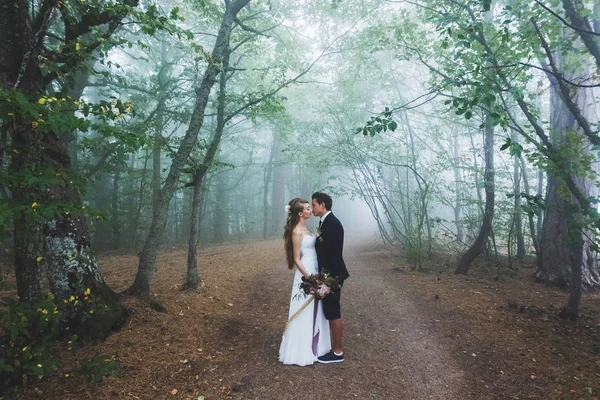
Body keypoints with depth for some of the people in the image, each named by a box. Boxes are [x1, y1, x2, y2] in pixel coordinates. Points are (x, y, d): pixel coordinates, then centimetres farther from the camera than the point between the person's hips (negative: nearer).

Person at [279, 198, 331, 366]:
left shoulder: (305, 228, 10)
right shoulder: (297, 232, -17)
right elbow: (296, 260, -17)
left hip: (314, 272, 9)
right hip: (305, 275, -9)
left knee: (314, 313, 17)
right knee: (305, 313, 2)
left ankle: (312, 347, 31)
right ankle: (302, 352, 15)